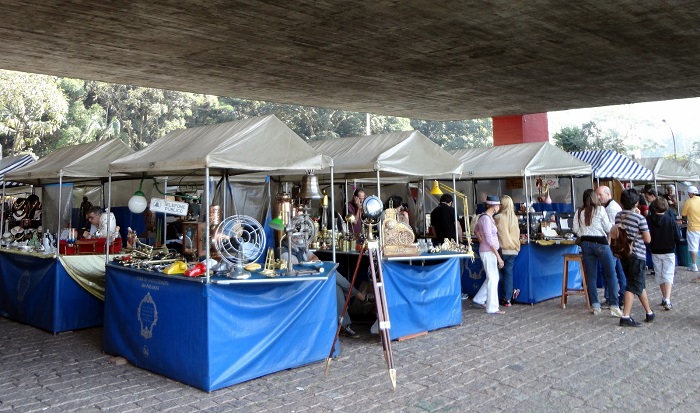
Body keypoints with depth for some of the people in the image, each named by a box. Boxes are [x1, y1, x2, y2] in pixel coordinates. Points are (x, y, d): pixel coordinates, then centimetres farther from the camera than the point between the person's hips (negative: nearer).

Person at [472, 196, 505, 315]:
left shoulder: (487, 216, 10)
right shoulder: (486, 218, -19)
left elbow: (476, 230, 25)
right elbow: (489, 239, -22)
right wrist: (498, 257, -20)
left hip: (489, 251, 10)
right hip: (489, 252, -10)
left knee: (492, 278, 18)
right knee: (493, 279, -2)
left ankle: (479, 299, 28)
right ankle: (492, 308, 6)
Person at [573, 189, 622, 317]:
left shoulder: (579, 212, 4)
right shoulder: (600, 209, -6)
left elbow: (576, 230, 5)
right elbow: (608, 228, -3)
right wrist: (613, 225, 18)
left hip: (586, 243, 4)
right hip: (600, 243, -4)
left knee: (591, 275, 8)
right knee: (611, 274, 2)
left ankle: (595, 306, 11)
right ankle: (614, 306, -3)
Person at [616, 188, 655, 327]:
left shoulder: (618, 216, 3)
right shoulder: (640, 218, -13)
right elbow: (648, 239, -8)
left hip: (624, 254, 7)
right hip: (637, 255, -7)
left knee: (640, 284, 19)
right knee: (633, 286, -3)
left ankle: (649, 312, 31)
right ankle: (625, 317, -7)